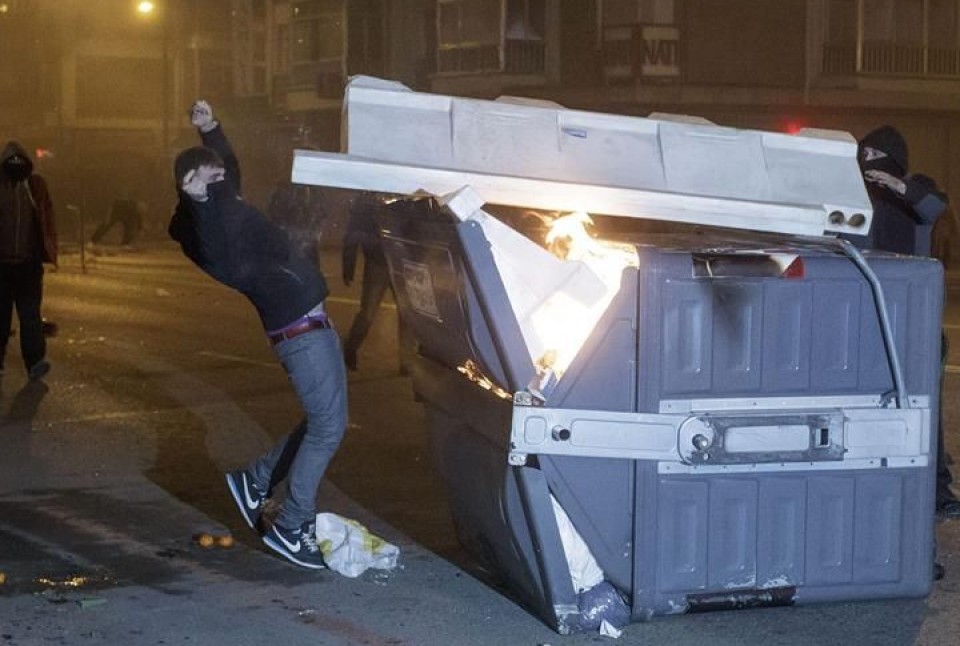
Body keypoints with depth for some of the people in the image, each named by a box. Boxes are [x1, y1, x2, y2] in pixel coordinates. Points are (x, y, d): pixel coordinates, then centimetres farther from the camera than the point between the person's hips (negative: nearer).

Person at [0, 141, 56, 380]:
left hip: (29, 262, 0)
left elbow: (47, 220, 3)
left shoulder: (36, 186, 3)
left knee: (30, 314, -6)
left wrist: (48, 252, -5)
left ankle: (35, 361, -12)